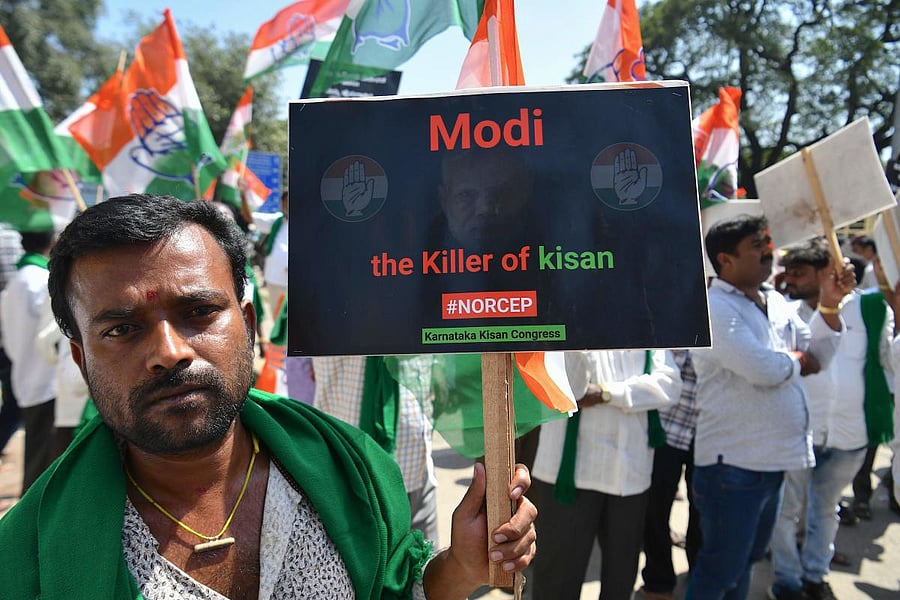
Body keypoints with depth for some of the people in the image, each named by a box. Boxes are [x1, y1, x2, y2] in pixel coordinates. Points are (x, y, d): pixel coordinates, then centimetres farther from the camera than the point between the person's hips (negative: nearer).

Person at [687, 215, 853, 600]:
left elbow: (817, 356, 12)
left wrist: (829, 306, -1)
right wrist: (797, 359, -5)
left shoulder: (776, 302, 10)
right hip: (733, 464, -8)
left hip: (773, 459, 9)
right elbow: (764, 369, -26)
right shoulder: (713, 308, -18)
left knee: (746, 559, 24)